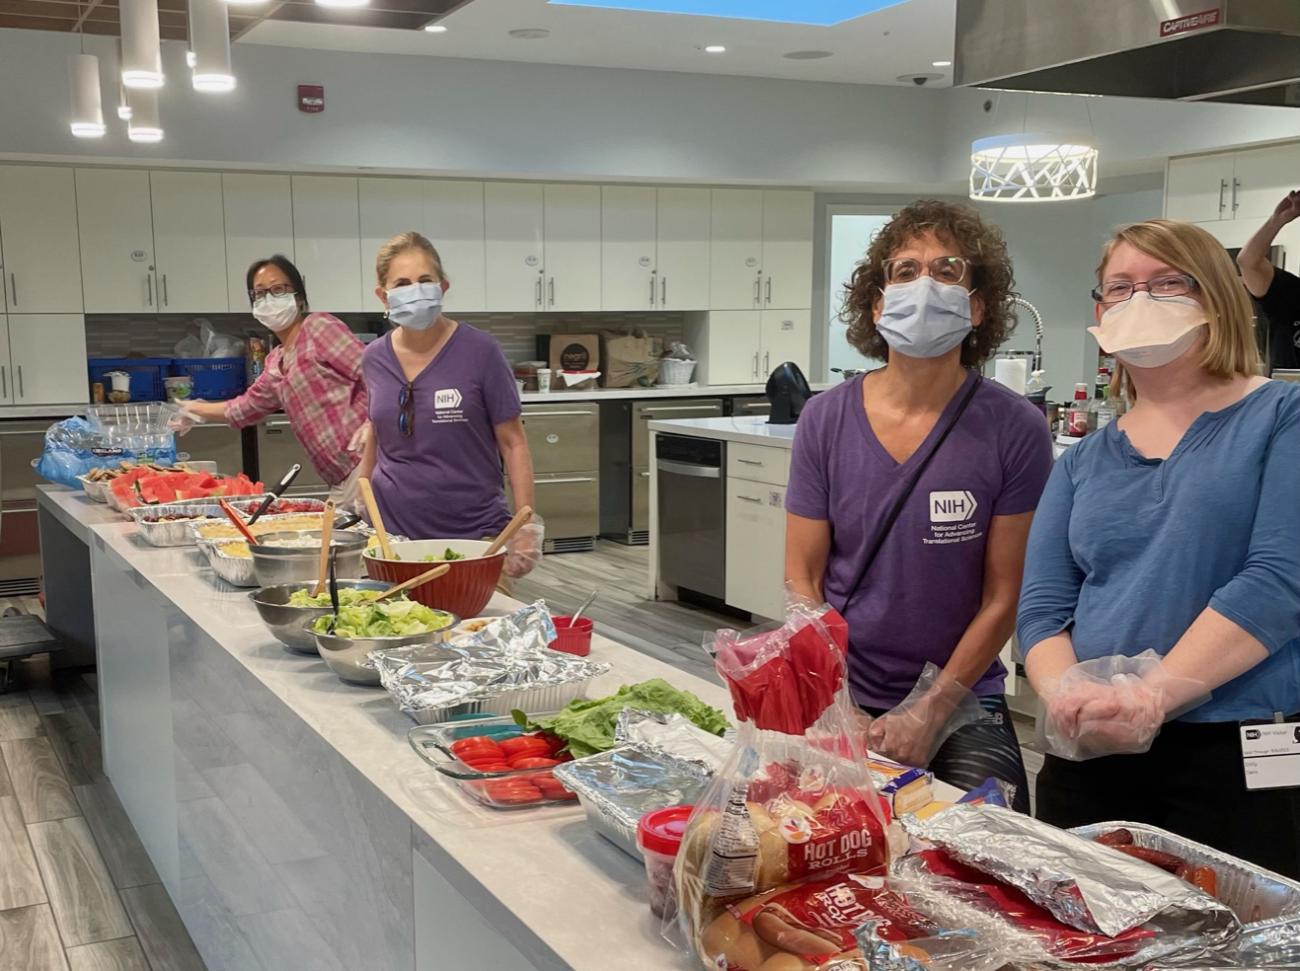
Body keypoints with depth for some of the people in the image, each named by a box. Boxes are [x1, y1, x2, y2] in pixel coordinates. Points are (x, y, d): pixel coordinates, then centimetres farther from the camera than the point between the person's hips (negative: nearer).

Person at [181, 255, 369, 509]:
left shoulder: (319, 327, -3)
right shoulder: (275, 365, 20)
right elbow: (242, 409, 39)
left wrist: (371, 426, -26)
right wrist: (194, 409, 48)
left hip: (364, 464, -7)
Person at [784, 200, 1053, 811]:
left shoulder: (1014, 429, -8)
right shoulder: (825, 421, -3)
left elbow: (1003, 596, -5)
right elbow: (802, 581, -1)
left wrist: (931, 711, -11)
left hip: (963, 703, 0)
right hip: (842, 703, 1)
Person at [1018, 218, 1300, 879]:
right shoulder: (1084, 463, 13)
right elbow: (1042, 606, 5)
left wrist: (1151, 694, -22)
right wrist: (1066, 695, -16)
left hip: (1243, 756, -4)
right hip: (1089, 758, 4)